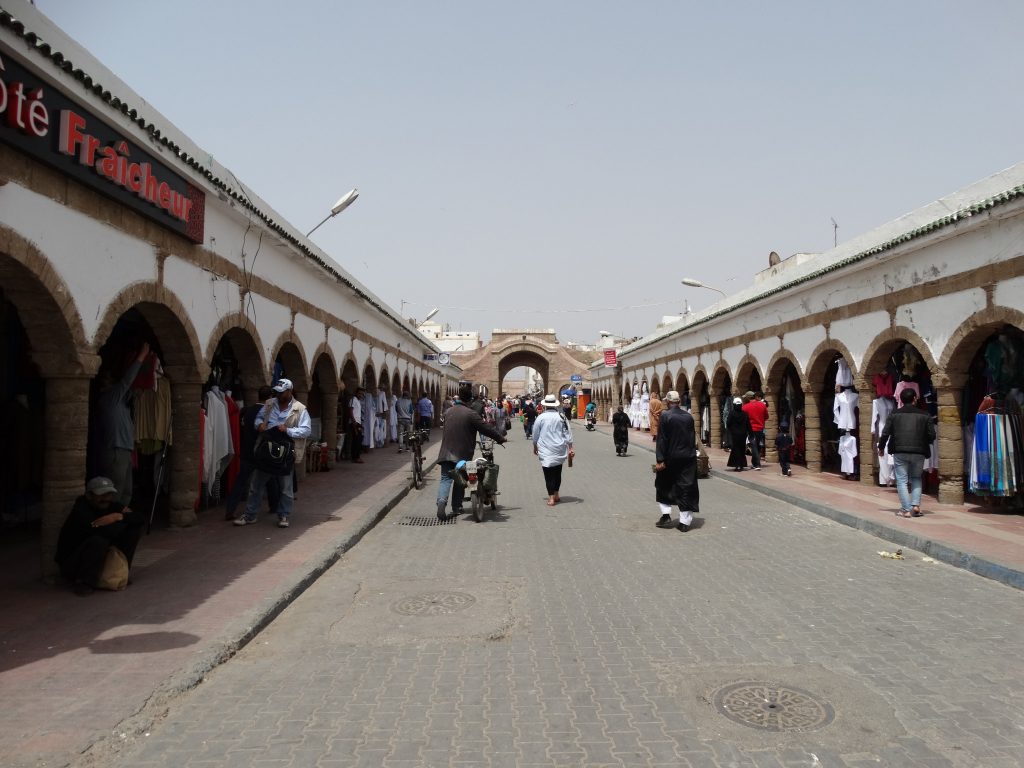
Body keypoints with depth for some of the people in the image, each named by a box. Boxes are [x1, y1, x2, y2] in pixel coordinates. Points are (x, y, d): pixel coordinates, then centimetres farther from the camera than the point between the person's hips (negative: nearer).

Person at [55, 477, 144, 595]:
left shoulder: (111, 505, -2)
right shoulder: (80, 510, -23)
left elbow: (139, 519, -6)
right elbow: (105, 532, -36)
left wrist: (119, 516, -23)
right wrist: (125, 520, -18)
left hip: (100, 556, 7)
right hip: (71, 563, -7)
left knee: (135, 528, -4)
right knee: (99, 540, -37)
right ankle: (85, 583, -21)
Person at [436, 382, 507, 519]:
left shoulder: (449, 411, 7)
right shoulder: (470, 414, -12)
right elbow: (486, 428, -10)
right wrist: (500, 438, 1)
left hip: (446, 452, 3)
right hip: (462, 453, -3)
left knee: (446, 478, 2)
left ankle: (441, 501, -21)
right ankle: (456, 507, 17)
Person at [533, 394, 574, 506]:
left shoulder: (541, 417, -6)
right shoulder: (562, 416, 0)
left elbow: (535, 434, 2)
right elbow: (568, 433, 0)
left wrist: (535, 447, 17)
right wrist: (570, 448, 4)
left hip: (546, 451, -3)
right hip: (559, 450, 3)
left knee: (548, 474, 1)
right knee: (557, 472, 16)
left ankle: (551, 498, -4)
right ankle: (556, 495, 25)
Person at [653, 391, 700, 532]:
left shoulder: (665, 416, -11)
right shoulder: (688, 417, 3)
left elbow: (661, 440, -13)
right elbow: (693, 438, 8)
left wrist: (660, 460, -11)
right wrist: (691, 453, 16)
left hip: (671, 458, -3)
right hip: (688, 457, 3)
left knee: (664, 486, 17)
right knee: (686, 488, 5)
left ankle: (666, 515, 15)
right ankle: (685, 522, 6)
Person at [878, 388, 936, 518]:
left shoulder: (894, 414, 3)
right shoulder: (925, 415, 3)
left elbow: (885, 433, 2)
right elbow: (931, 435, 3)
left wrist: (881, 447, 17)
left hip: (900, 452, -1)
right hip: (919, 452, 1)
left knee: (902, 480, 4)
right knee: (916, 479, 19)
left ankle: (906, 510, -1)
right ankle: (916, 505, 5)